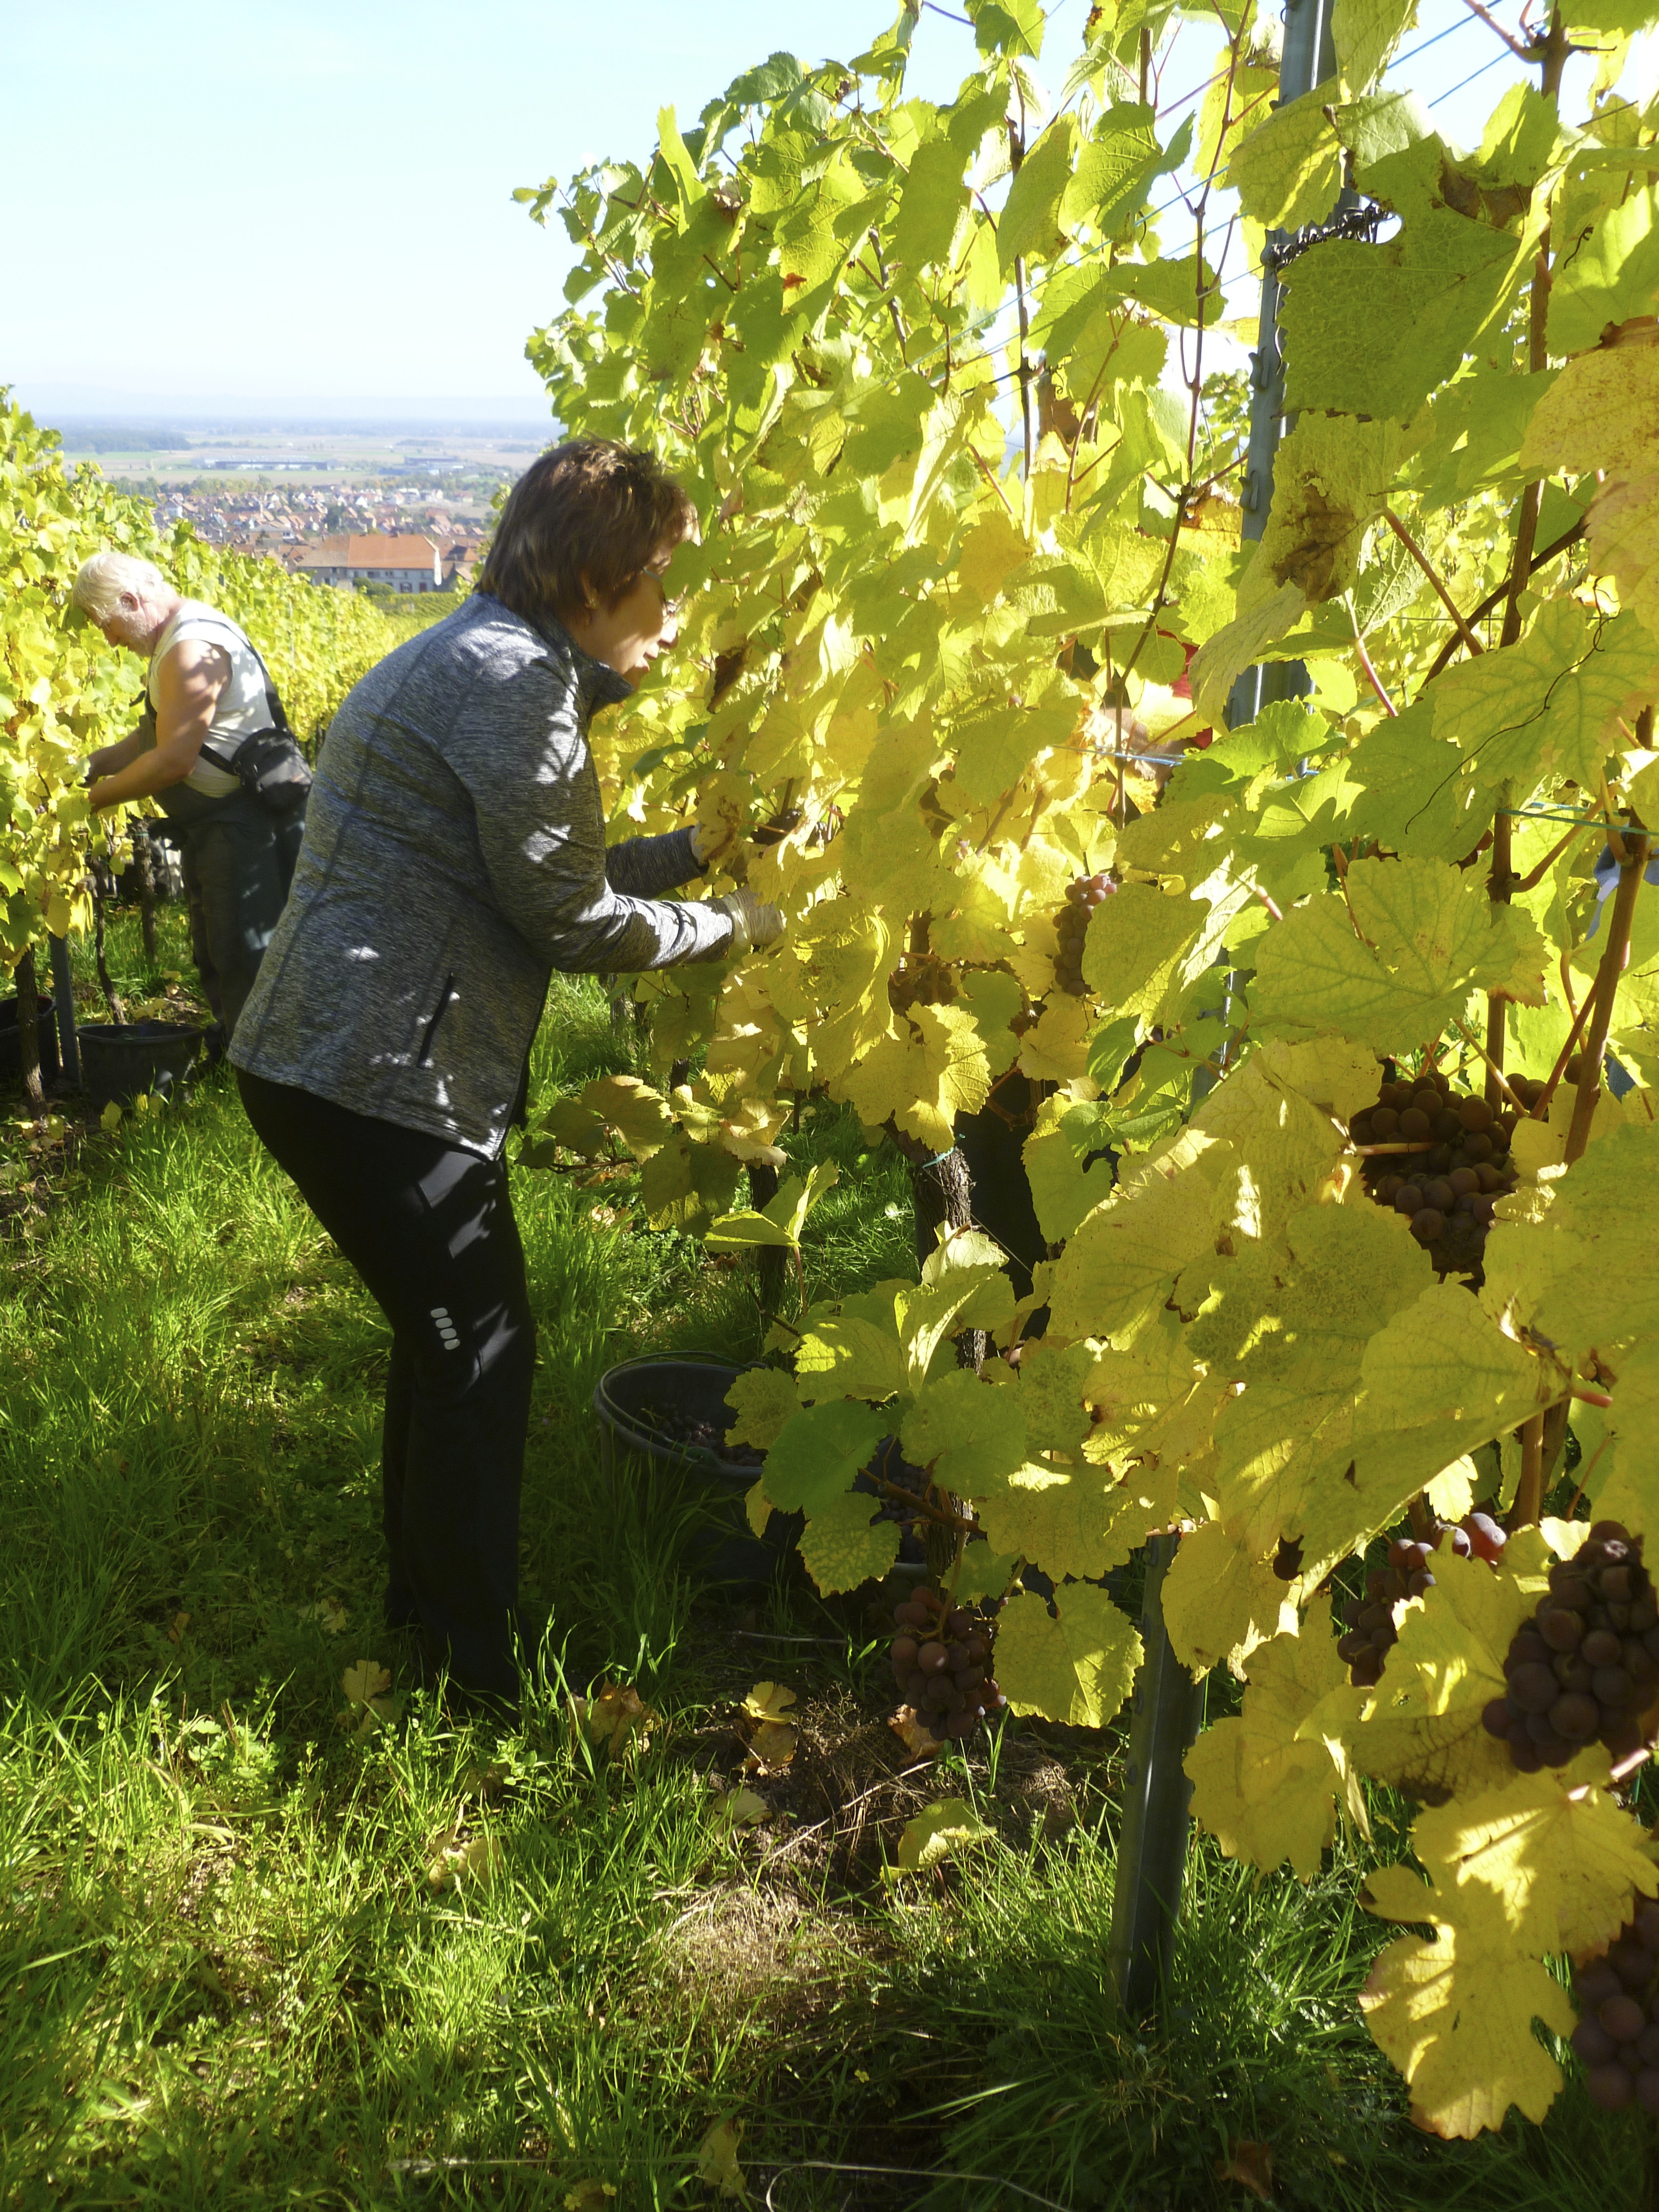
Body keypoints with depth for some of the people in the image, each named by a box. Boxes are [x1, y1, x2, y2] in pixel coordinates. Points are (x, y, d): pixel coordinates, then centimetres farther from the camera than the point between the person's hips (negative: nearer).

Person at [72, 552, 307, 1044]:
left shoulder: (192, 648, -21)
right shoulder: (180, 636, 13)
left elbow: (173, 760, -24)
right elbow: (160, 735, 15)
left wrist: (99, 797, -13)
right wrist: (98, 761, 2)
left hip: (242, 827, -11)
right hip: (215, 826, 11)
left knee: (243, 961, -6)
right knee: (215, 956, 19)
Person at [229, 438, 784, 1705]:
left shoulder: (476, 658, 18)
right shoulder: (516, 676, -15)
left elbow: (532, 876, 20)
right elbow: (572, 922, -13)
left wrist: (697, 849, 19)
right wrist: (733, 928, 0)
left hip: (326, 1065, 10)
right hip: (376, 1085, -10)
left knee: (451, 1339, 20)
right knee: (480, 1354, 2)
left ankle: (423, 1609, 37)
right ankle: (484, 1672, 18)